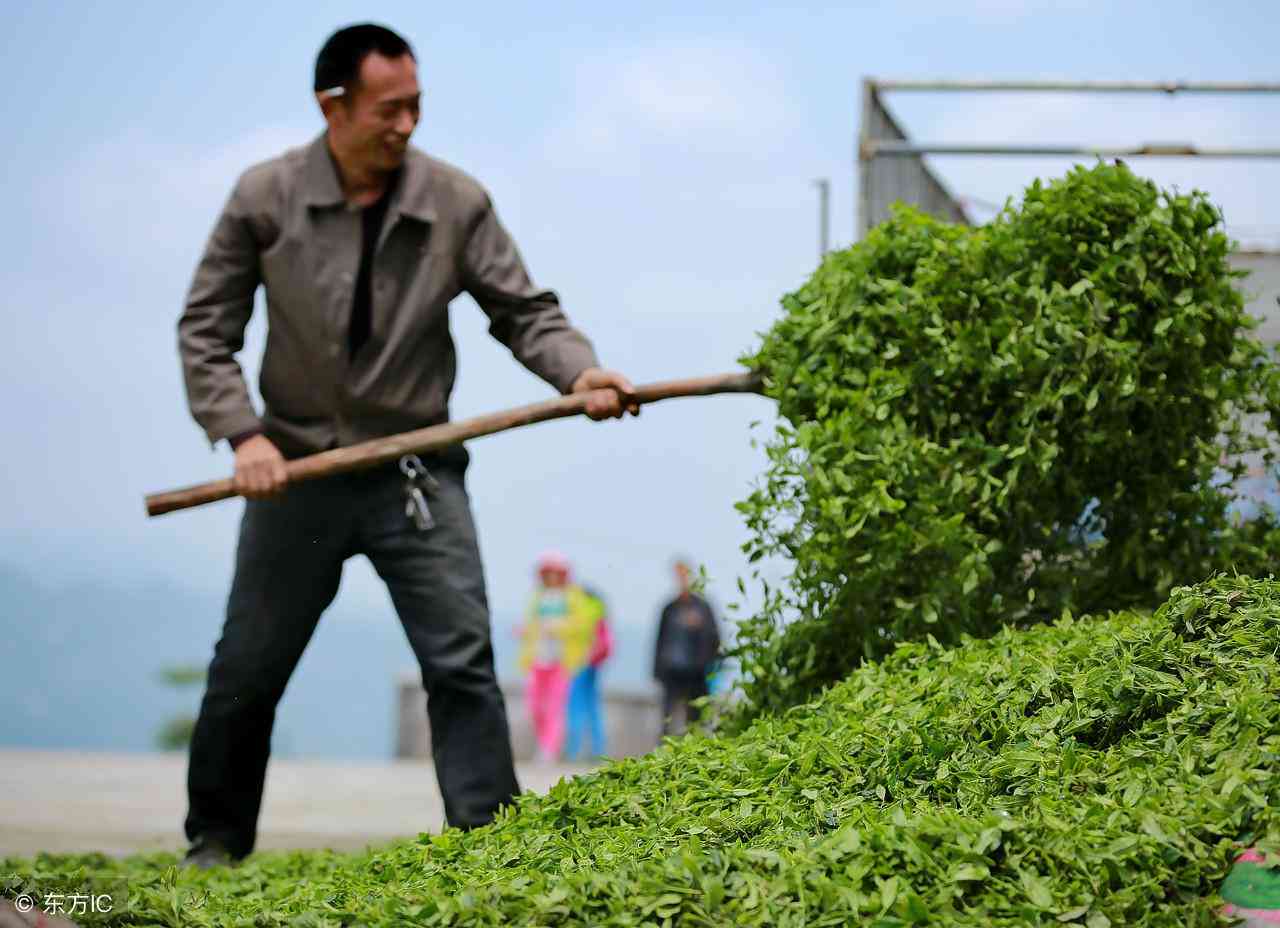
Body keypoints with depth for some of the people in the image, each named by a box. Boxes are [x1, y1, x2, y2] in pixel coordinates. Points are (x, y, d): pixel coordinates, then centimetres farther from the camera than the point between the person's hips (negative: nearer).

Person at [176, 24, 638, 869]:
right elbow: (206, 328, -2)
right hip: (297, 472, 0)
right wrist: (242, 432, -14)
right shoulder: (265, 198, -6)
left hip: (418, 474, 0)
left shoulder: (456, 202, -5)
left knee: (463, 664, -7)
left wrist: (580, 371, -20)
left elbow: (525, 311, -1)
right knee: (246, 669, 9)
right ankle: (216, 840, 27)